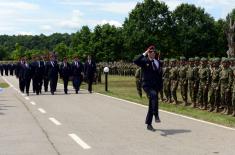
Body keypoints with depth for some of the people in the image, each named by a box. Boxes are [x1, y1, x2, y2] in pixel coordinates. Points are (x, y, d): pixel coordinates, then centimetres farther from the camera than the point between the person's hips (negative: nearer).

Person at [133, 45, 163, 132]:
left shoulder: (157, 62, 11)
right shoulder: (144, 61, -4)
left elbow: (159, 75, 16)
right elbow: (135, 61, -25)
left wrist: (160, 86, 10)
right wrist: (144, 54, -23)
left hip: (155, 86, 5)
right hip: (147, 85, -5)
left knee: (151, 105, 9)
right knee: (154, 95, -34)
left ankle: (149, 124, 19)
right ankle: (156, 115, -28)